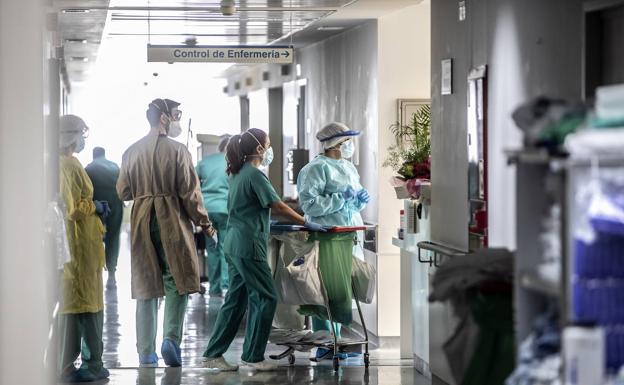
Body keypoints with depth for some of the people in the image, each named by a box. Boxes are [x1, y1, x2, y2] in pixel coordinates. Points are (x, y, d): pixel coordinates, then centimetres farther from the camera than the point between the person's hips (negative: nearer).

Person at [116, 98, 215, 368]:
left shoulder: (132, 152, 5)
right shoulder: (177, 150, -9)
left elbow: (123, 192, 9)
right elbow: (189, 192, -9)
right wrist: (204, 223, 2)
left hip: (141, 223, 4)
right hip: (172, 222, -4)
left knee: (146, 285, 9)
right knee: (176, 281, 5)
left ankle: (146, 353, 9)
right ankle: (171, 338, -13)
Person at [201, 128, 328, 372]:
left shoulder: (237, 174, 14)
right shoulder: (255, 175, -14)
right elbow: (278, 208, -16)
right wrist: (306, 224, -10)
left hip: (234, 245, 9)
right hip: (249, 246, -9)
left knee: (236, 300, 12)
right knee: (265, 298, -2)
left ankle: (213, 355, 12)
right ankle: (253, 356, 1)